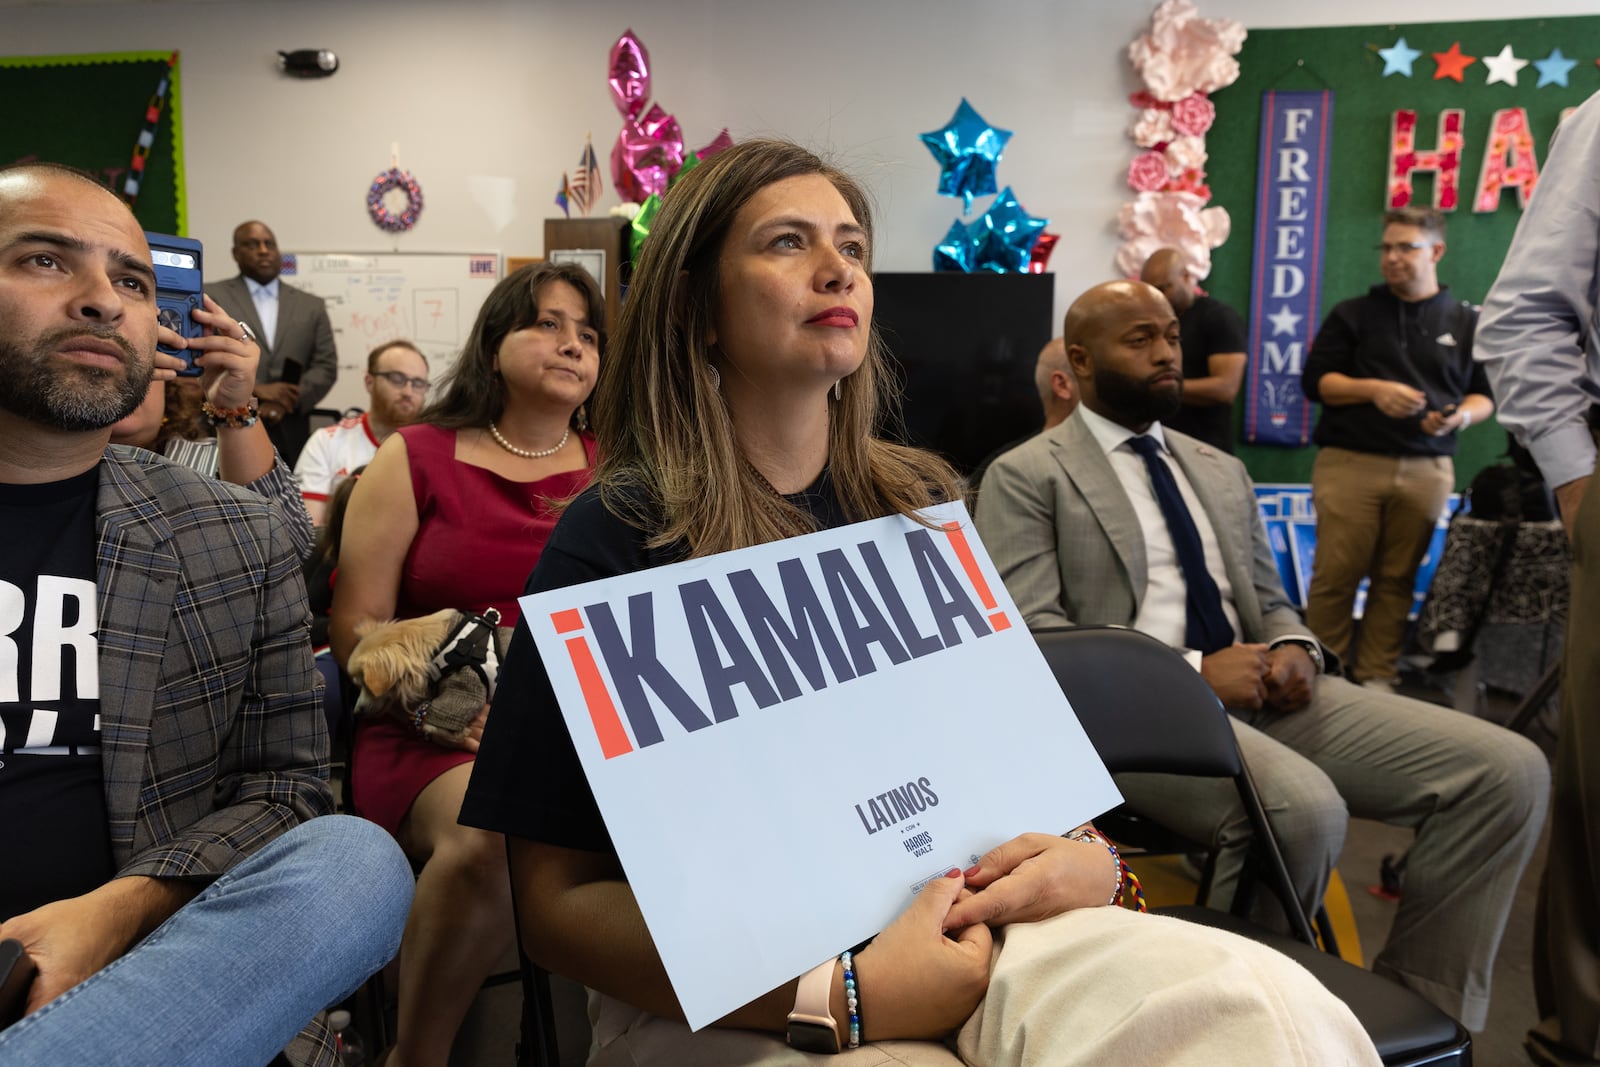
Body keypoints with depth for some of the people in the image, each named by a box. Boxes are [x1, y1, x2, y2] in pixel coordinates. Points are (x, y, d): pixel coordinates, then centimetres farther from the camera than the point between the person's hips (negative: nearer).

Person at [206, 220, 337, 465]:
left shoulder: (311, 305, 16)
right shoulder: (210, 297, 8)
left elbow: (326, 366, 8)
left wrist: (285, 403, -7)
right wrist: (254, 390, -13)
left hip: (291, 436, 2)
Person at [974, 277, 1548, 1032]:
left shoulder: (1222, 472, 22)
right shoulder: (1026, 477, 2)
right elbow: (1030, 636, -9)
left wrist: (1293, 647, -1)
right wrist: (1193, 672, -18)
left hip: (1258, 691, 7)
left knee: (1509, 769, -12)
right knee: (1304, 807, -36)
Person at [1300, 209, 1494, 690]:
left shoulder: (1468, 322, 13)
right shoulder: (1352, 314, 9)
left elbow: (1485, 394, 14)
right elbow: (1314, 380, 3)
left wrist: (1461, 416, -8)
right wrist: (1373, 389, -13)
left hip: (1427, 469, 2)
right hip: (1349, 463, -1)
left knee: (1397, 580, 4)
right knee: (1335, 575, -4)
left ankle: (1377, 678, 11)